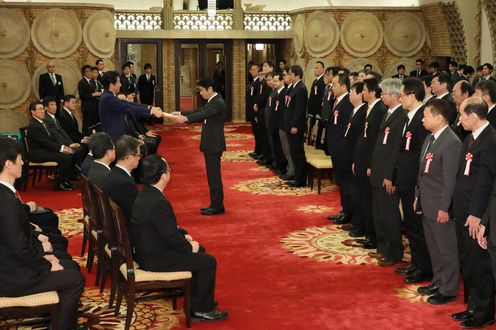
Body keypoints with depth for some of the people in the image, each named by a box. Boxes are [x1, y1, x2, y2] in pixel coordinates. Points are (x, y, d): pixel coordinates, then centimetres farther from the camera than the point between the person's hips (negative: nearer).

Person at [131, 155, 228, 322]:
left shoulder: (146, 193, 1)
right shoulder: (158, 202, -30)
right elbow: (171, 236, -23)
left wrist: (182, 235, 8)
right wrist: (190, 247, -7)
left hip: (147, 249, 10)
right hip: (155, 259, -10)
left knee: (199, 250, 22)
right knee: (208, 262, -3)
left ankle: (196, 295, 34)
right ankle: (201, 309, 10)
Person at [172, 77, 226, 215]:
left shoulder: (218, 103, -17)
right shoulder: (212, 101, 15)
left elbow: (204, 114, -33)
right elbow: (199, 111, 15)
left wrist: (186, 118, -46)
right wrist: (181, 113, 3)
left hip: (214, 145, -10)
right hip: (210, 144, 10)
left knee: (214, 175, -5)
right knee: (212, 175, 14)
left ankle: (217, 206, 2)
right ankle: (215, 204, 21)